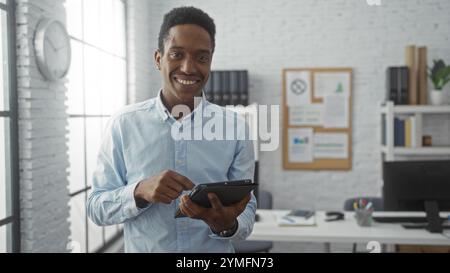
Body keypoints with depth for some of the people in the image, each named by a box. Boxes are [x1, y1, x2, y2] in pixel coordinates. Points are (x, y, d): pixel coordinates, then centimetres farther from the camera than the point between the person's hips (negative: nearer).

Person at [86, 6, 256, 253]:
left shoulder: (235, 128, -7)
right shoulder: (124, 124, -9)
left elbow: (246, 211, -5)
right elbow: (96, 208, -6)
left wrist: (227, 225, -26)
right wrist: (139, 192, -24)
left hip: (215, 249, 1)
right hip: (141, 248, 0)